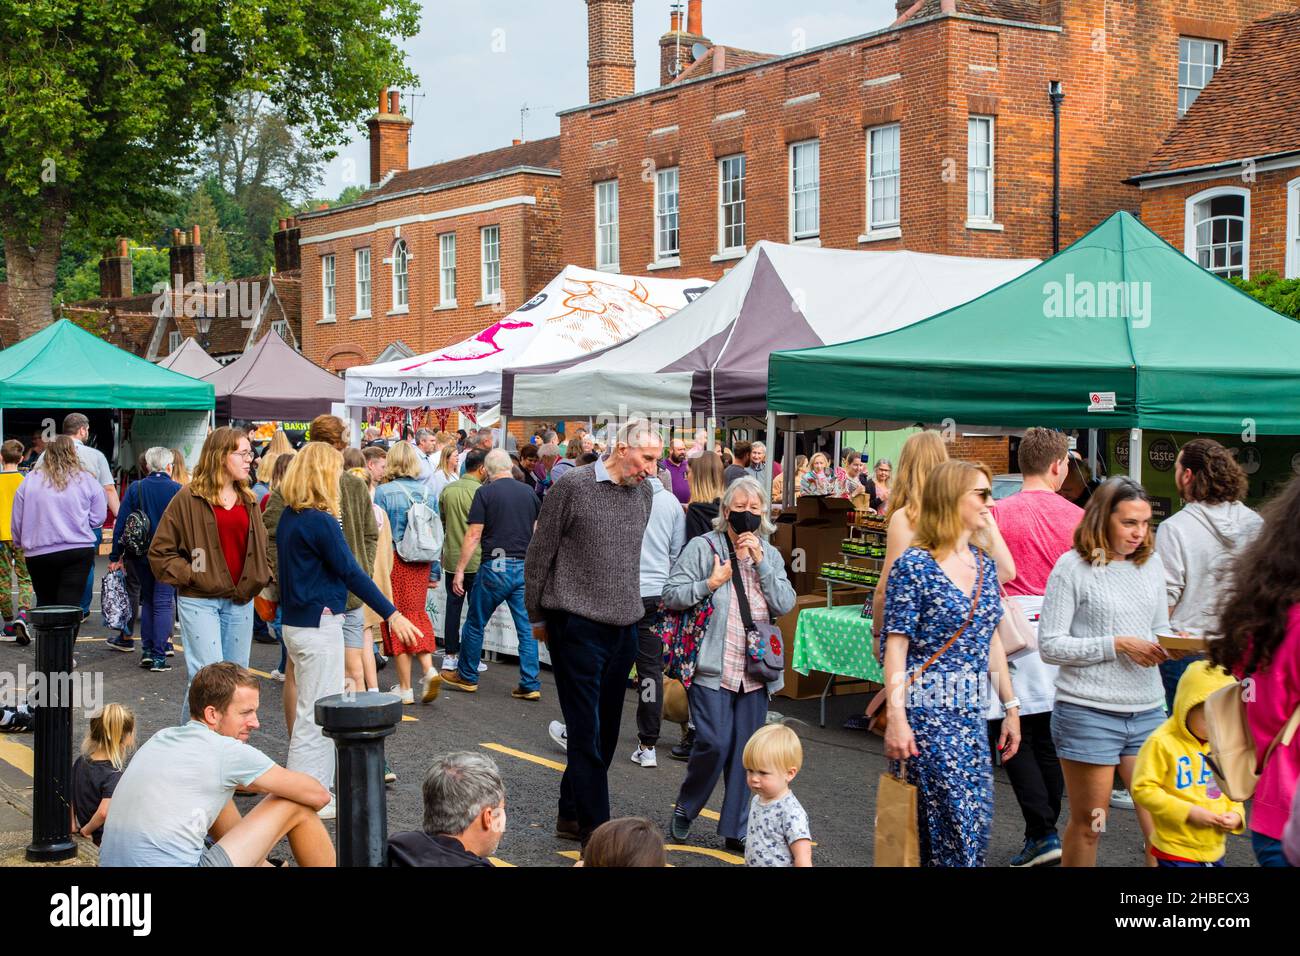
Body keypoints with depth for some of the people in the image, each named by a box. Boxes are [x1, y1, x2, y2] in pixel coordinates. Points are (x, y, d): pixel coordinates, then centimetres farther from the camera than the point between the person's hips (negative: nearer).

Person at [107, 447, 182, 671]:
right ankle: (158, 656, -5)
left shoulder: (135, 489, 0)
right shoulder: (177, 491, -5)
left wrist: (115, 556, 3)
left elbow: (122, 524, -1)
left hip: (140, 554, 3)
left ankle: (147, 650, 16)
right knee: (163, 602, 0)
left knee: (148, 600, 18)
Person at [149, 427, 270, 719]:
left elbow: (261, 546, 24)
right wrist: (189, 576, -10)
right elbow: (159, 551, -2)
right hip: (199, 600, -6)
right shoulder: (189, 498, -5)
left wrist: (260, 577, 7)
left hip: (240, 601, 6)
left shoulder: (248, 500, 13)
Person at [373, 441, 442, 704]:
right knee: (417, 613, 16)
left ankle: (405, 688, 9)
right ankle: (428, 668, -4)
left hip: (394, 560, -4)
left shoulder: (384, 491, -9)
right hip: (421, 563, 4)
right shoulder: (428, 491, 4)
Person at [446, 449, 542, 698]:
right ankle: (530, 685, 4)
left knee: (475, 624, 12)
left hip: (496, 566, -4)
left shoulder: (485, 492, -5)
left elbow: (474, 535, -9)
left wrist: (459, 570, -5)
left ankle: (467, 677, 23)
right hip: (526, 566, 4)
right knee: (527, 628, 6)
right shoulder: (529, 492, 7)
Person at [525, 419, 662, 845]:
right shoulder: (572, 486, -9)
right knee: (587, 733, -4)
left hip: (623, 628, 7)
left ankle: (571, 814, 25)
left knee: (605, 731, 12)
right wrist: (537, 616, 1)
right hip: (577, 625, -6)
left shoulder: (642, 493, 9)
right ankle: (595, 828, 1)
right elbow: (539, 554, -4)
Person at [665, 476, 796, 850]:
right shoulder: (703, 547, -1)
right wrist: (710, 584, -14)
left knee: (745, 751, 6)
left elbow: (785, 605, -1)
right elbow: (671, 595, -4)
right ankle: (685, 807, 15)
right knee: (714, 744, -11)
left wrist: (760, 562, -7)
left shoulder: (770, 554, 12)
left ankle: (736, 828, 16)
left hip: (754, 671, 4)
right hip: (713, 668, -4)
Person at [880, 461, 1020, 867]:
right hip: (928, 711, -7)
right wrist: (896, 717, -18)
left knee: (979, 822, 5)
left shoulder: (985, 564, 11)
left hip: (972, 712, 7)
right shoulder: (915, 564, -9)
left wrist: (1011, 706, 15)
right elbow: (896, 644, -11)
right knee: (958, 823, -7)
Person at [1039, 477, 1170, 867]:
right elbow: (1050, 645, -9)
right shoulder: (1073, 567, -7)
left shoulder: (1151, 563, 10)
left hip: (1147, 711, 5)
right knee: (1088, 825, 7)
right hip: (1089, 713, -5)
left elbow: (1160, 628, 18)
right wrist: (1118, 645, -16)